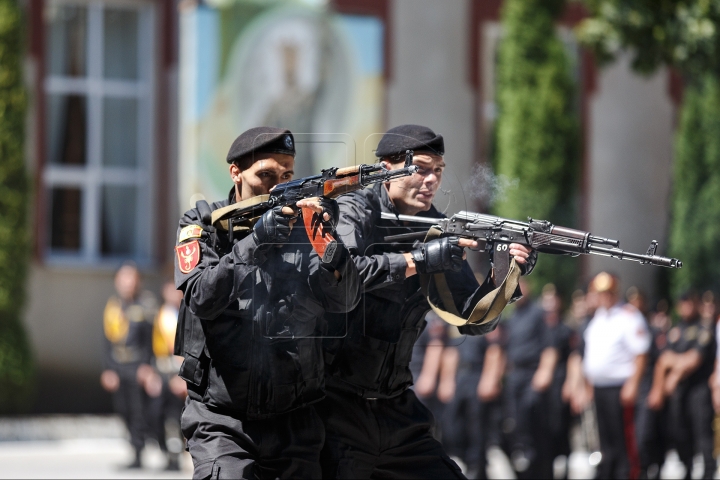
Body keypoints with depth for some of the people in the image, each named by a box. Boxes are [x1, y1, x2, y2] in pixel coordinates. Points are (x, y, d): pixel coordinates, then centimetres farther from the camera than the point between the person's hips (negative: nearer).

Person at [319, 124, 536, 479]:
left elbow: (471, 319, 8)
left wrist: (502, 279, -11)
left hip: (394, 409, 6)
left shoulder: (439, 230, 9)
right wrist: (417, 260, -26)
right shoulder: (354, 211, -7)